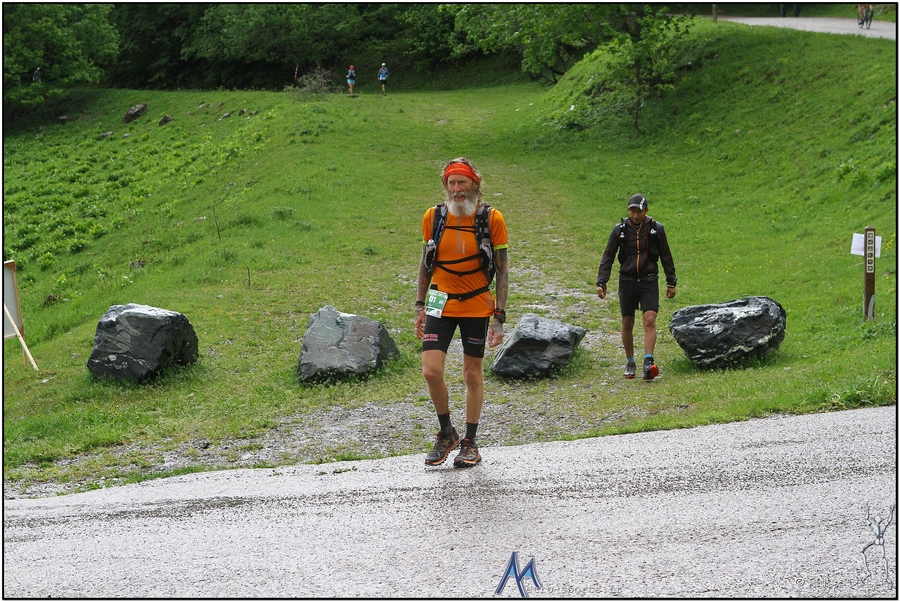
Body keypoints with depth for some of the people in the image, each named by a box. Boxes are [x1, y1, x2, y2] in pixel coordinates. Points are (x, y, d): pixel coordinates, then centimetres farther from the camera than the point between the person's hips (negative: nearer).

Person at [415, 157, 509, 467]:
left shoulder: (492, 218, -7)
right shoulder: (434, 217, 0)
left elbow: (502, 270, -4)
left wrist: (499, 318, -10)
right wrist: (420, 307, 8)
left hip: (477, 305, -2)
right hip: (441, 304, 2)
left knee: (473, 374, 5)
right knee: (431, 371, -10)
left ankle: (470, 443, 19)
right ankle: (446, 433, 12)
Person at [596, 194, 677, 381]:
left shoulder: (656, 229, 0)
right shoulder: (620, 230, 0)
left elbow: (666, 257, 9)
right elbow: (608, 257, 4)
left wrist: (671, 282, 10)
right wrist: (601, 282, -4)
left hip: (649, 281, -1)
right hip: (627, 281, 1)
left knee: (650, 320, -15)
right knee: (627, 324, 7)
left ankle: (648, 362, -21)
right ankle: (629, 363, 20)